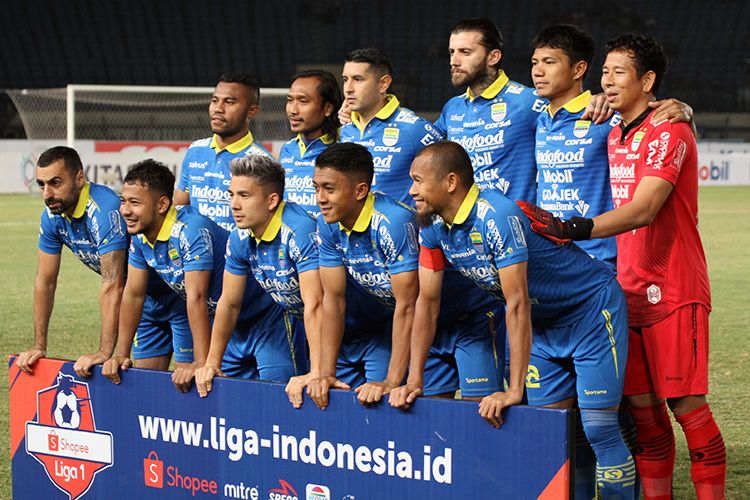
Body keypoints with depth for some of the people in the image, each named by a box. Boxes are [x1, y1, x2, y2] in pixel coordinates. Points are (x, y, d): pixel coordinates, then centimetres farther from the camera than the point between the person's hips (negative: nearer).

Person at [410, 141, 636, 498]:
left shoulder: (496, 216, -31)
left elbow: (517, 304, -32)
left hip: (592, 310, -8)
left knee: (598, 428, -12)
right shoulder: (433, 227, -6)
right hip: (544, 323, 8)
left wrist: (514, 390, -33)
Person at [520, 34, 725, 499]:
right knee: (642, 404, 6)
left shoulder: (668, 132, -11)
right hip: (629, 288, 8)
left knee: (686, 404, -7)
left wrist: (575, 229, -32)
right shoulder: (615, 134, 15)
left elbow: (644, 210, -23)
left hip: (673, 293, -7)